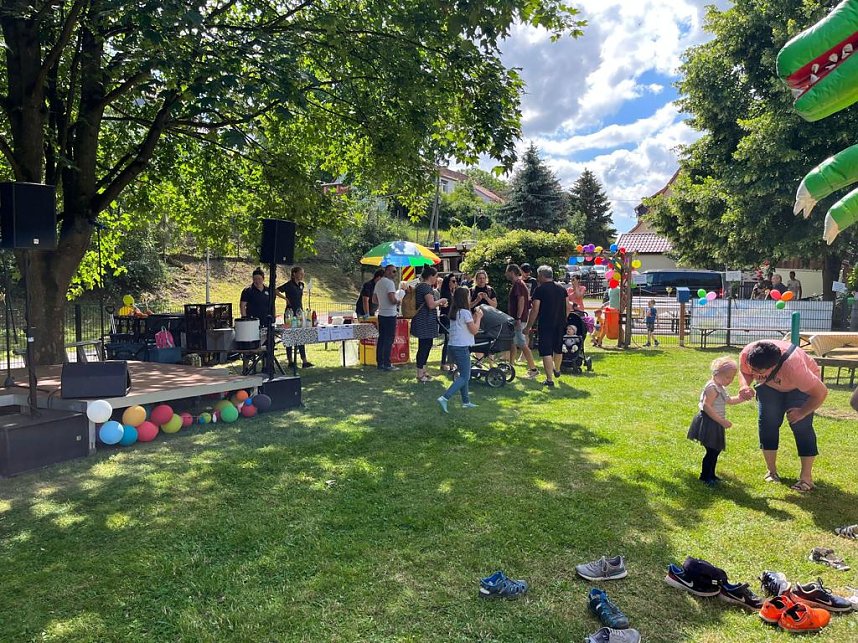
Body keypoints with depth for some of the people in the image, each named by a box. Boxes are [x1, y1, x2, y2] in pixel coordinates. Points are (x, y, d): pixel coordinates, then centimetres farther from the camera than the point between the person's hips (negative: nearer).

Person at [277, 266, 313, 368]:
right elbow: (276, 291, -16)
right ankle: (290, 362, 8)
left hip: (299, 313, 7)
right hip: (291, 313, -7)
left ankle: (304, 362, 7)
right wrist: (286, 298, -14)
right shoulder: (289, 285, -11)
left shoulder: (301, 285, 11)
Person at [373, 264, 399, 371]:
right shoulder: (389, 283, -14)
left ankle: (379, 363, 16)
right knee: (389, 340, -4)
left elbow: (374, 299, 20)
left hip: (381, 314, 9)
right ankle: (387, 364, -3)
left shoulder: (378, 283, 14)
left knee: (381, 338, 12)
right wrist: (398, 301, -4)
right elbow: (392, 299, -23)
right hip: (390, 314, -9)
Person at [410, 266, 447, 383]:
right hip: (425, 322, -11)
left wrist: (439, 303, 21)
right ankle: (420, 374, 1)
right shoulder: (426, 287, -17)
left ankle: (422, 371, 24)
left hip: (423, 322, 11)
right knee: (424, 346, -5)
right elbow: (431, 305, -25)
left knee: (426, 346, 16)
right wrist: (440, 301, -7)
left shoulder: (421, 286, 16)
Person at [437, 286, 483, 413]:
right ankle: (444, 398, -18)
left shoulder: (454, 312, 11)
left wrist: (474, 316, 14)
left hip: (453, 346, 9)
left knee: (464, 374, 18)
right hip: (461, 348, -9)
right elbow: (474, 330, -10)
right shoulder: (465, 312, -14)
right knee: (464, 377, -5)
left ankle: (466, 401, 21)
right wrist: (478, 317, 3)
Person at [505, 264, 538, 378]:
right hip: (514, 319, 11)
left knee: (522, 344, -10)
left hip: (518, 319, -11)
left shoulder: (518, 284, -15)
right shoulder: (517, 284, 17)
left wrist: (518, 318, -26)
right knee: (512, 343, 16)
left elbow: (521, 301, -23)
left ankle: (533, 369, -7)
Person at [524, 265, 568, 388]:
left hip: (546, 324, -6)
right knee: (558, 349, 23)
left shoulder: (540, 289, -9)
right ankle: (557, 370, 45)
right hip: (560, 324, 6)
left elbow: (535, 310, -13)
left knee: (546, 352, -3)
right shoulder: (562, 288, 9)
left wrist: (528, 327, -7)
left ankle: (549, 380, -8)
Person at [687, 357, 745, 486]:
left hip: (715, 424, 10)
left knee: (716, 450, 17)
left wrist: (742, 398, 11)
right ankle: (705, 476, 6)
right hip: (708, 423, -10)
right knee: (712, 451, -6)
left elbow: (729, 400, 28)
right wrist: (722, 421, -26)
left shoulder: (721, 388, 13)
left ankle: (711, 475, 29)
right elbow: (706, 406, -27)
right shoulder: (712, 388, -19)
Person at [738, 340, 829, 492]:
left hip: (803, 385, -4)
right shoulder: (747, 354, -35)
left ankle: (806, 477, -7)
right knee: (767, 421, -5)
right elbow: (744, 372, -11)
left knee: (801, 425, -15)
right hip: (770, 385, 4)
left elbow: (821, 392, -32)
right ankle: (772, 471, 8)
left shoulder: (793, 367, -45)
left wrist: (802, 412, -24)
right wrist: (744, 386, -32)